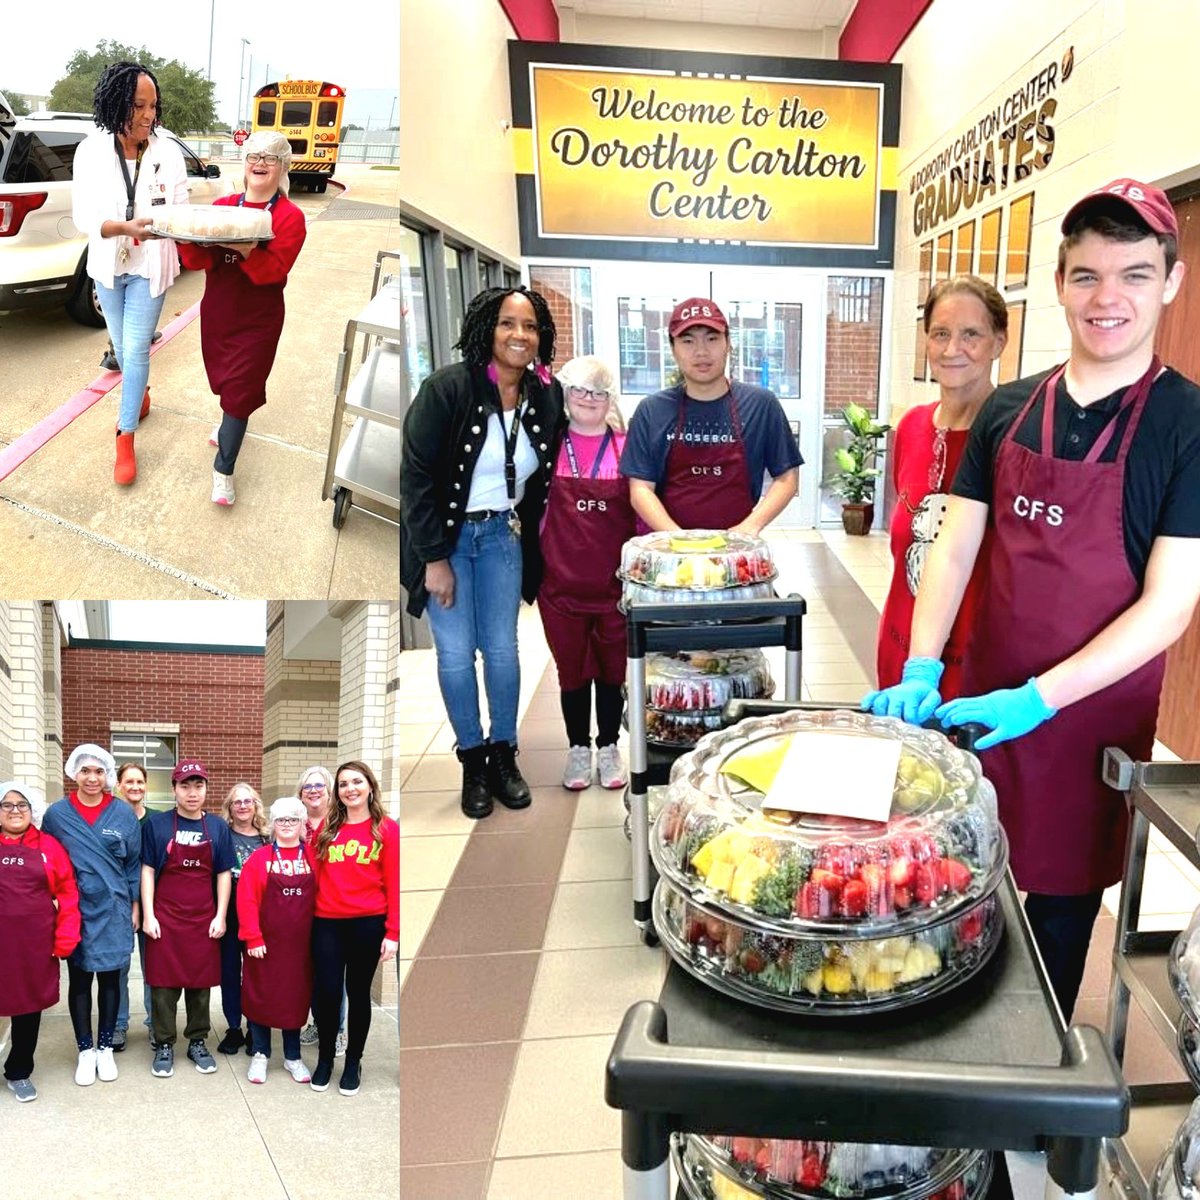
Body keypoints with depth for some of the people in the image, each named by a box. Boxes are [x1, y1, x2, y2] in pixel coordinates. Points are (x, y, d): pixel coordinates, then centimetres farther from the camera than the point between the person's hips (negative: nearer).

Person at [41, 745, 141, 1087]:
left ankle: (105, 1049, 22)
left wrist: (135, 905, 3)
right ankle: (85, 1051, 21)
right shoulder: (57, 813, -2)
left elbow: (134, 863, 4)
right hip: (74, 911, 0)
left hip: (113, 910, 0)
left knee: (109, 979, 8)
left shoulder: (123, 813, -2)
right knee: (79, 980, 8)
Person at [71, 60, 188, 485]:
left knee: (135, 349, -1)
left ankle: (125, 437, 8)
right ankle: (140, 394, 46)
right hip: (108, 267, 2)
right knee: (121, 345, 18)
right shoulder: (91, 151, -12)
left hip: (149, 269, -2)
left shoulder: (168, 152, -13)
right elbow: (83, 218, -16)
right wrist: (127, 226, -34)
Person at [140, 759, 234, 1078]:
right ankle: (164, 1045, 18)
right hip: (165, 918, -2)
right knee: (164, 984, 4)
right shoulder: (157, 824, -3)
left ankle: (197, 1042, 23)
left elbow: (224, 874, 6)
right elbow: (147, 871, -1)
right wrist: (148, 915, -6)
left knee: (201, 984, 9)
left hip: (204, 920, 2)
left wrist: (220, 916, 0)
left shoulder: (218, 827, 2)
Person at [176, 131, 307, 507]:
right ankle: (229, 423, 51)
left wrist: (242, 247, -38)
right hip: (216, 312, 4)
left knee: (240, 390, -2)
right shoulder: (222, 206, 3)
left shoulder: (290, 218, -9)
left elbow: (273, 269, -22)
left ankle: (223, 470, 7)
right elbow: (198, 260, -5)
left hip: (258, 319, -4)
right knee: (223, 378, 19)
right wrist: (189, 238, -26)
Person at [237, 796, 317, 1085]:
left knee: (296, 996, 10)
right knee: (260, 995, 7)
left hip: (301, 942, 2)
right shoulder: (259, 858, -4)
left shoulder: (313, 857, 1)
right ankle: (260, 1054, 25)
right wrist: (253, 937, -12)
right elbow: (246, 900, -7)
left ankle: (292, 1057, 24)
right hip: (264, 942, -1)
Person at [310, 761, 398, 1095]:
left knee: (358, 992, 9)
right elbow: (314, 876, 9)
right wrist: (306, 917, 0)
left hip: (368, 923, -2)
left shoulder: (387, 829, -2)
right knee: (327, 991, 4)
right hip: (327, 923, 2)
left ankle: (353, 1062, 26)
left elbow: (394, 884, -4)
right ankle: (324, 1059, 25)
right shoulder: (326, 829, 7)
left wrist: (392, 931, -8)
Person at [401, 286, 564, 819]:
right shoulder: (447, 387, -18)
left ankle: (504, 755, 22)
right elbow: (415, 475, -17)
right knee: (456, 653, 0)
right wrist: (434, 558, -17)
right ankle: (473, 761, 17)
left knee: (503, 649, 5)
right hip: (445, 537, -3)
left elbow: (544, 478, 7)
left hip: (502, 535, 3)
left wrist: (528, 538, 4)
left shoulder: (547, 398, -5)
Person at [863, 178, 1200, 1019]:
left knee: (1061, 896, 12)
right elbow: (955, 549, 1)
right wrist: (921, 673, -13)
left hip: (1088, 711, -3)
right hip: (982, 700, 4)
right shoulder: (1008, 411, 2)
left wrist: (1036, 699, -23)